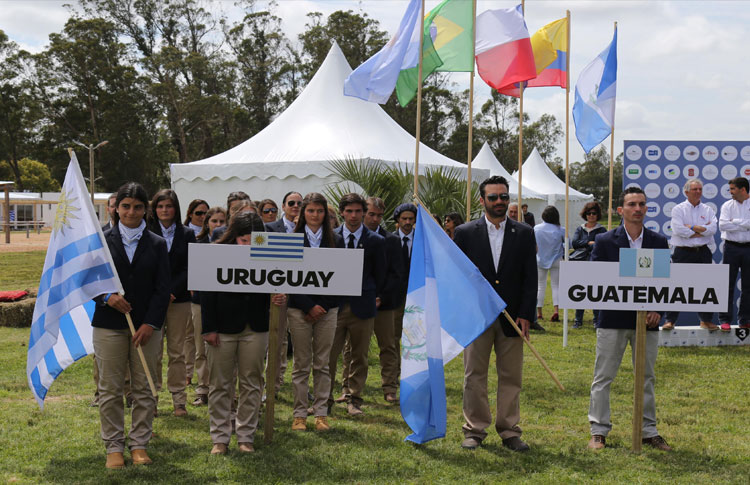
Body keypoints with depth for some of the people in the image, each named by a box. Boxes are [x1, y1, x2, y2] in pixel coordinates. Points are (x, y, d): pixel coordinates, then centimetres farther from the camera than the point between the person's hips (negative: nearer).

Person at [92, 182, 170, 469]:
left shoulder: (157, 245, 6)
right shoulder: (102, 241, 4)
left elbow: (162, 288, 2)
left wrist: (150, 324, -8)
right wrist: (107, 297, -15)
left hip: (146, 326, 1)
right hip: (109, 324, -1)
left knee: (144, 389, 4)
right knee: (110, 389, 2)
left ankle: (140, 445, 15)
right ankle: (114, 447, 12)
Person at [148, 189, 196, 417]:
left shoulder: (187, 234, 7)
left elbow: (190, 268, 2)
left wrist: (172, 291, -10)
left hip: (178, 299, 1)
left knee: (177, 351, 5)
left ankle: (179, 400, 10)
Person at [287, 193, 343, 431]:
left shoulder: (335, 241, 7)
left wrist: (322, 306, -6)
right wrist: (309, 306, -10)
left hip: (327, 309, 2)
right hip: (299, 309, -1)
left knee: (322, 364, 4)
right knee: (301, 364, 2)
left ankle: (321, 413, 10)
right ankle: (300, 414, 8)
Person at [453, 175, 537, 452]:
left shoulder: (524, 234, 6)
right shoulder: (465, 233, 4)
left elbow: (530, 278, 4)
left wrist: (526, 315, -5)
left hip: (512, 319, 1)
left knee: (511, 377, 5)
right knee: (475, 376, 4)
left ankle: (510, 432, 13)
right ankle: (475, 430, 14)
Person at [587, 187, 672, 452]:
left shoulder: (659, 242, 6)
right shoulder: (604, 241, -1)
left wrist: (657, 310, -7)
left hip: (647, 320, 2)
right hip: (613, 319, -2)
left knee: (647, 378, 10)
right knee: (603, 377, 2)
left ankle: (649, 430, 21)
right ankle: (598, 431, 10)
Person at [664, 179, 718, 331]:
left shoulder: (707, 209, 10)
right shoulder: (678, 209, 1)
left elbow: (713, 228, -6)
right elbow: (679, 230, -14)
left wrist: (691, 227, -12)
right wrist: (702, 231, -9)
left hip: (703, 252, 3)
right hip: (683, 252, -3)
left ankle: (706, 320, 15)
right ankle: (670, 320, 4)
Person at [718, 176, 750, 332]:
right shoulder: (728, 205, 5)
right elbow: (722, 225, -10)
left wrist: (735, 222, -12)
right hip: (732, 247, 0)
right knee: (728, 285, -1)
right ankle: (725, 319, 4)